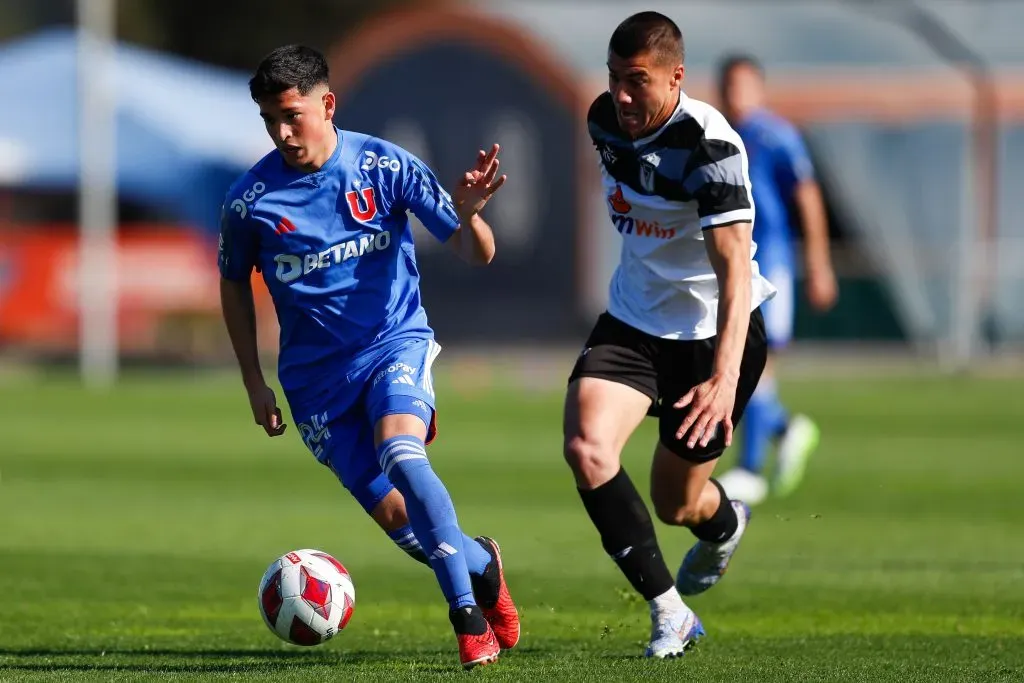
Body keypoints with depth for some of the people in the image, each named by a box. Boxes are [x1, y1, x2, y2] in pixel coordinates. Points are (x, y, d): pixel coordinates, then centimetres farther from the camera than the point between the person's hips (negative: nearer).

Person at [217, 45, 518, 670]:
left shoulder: (384, 166, -10)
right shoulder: (249, 201, -8)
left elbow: (477, 253, -7)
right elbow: (235, 285, 11)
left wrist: (469, 215, -30)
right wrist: (254, 383, 8)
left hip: (395, 342, -2)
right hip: (317, 373, 2)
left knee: (401, 457, -31)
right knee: (393, 514, -4)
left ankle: (468, 615, -22)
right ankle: (483, 566, 27)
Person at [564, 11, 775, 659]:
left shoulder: (710, 146, -27)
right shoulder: (605, 120, -6)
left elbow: (734, 268, -33)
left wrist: (725, 377, -45)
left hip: (714, 331, -5)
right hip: (634, 320, 5)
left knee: (676, 504, 8)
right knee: (587, 447, -23)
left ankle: (725, 523, 49)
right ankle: (669, 613, -13)